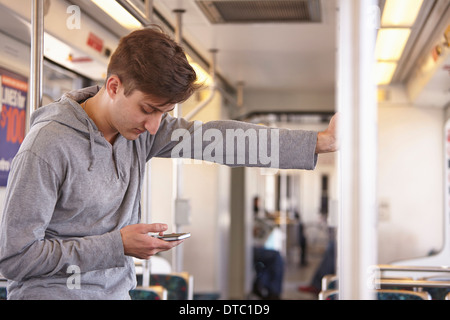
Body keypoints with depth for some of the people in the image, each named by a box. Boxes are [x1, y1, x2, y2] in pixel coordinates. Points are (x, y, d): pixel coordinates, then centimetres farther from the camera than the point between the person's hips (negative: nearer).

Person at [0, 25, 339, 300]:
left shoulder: (143, 129, 0)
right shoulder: (48, 145, -17)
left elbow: (214, 137, -6)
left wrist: (320, 141, -11)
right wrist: (117, 245, -18)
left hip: (117, 291, 6)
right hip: (54, 292, -6)